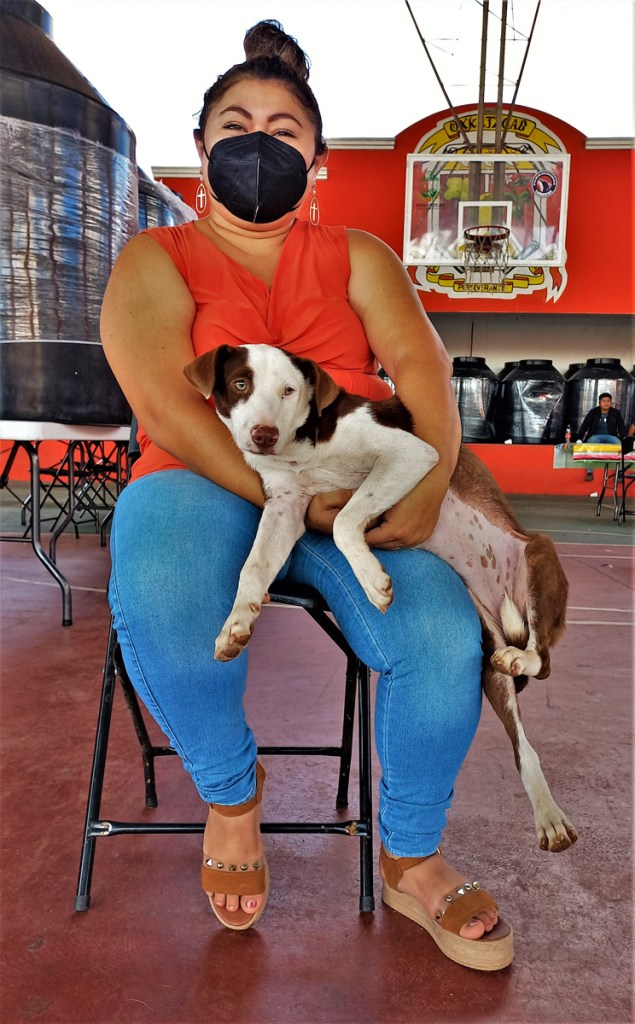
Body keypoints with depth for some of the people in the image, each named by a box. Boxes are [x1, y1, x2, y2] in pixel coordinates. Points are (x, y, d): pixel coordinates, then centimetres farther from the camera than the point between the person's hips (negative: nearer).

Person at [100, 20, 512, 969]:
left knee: (444, 633, -24)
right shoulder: (154, 261, 10)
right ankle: (231, 789, -1)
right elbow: (167, 408, -8)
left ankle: (412, 858, 5)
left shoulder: (357, 257, 18)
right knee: (160, 602, -35)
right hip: (204, 485, -1)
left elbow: (419, 363, 1)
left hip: (355, 493, 2)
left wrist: (430, 484, -20)